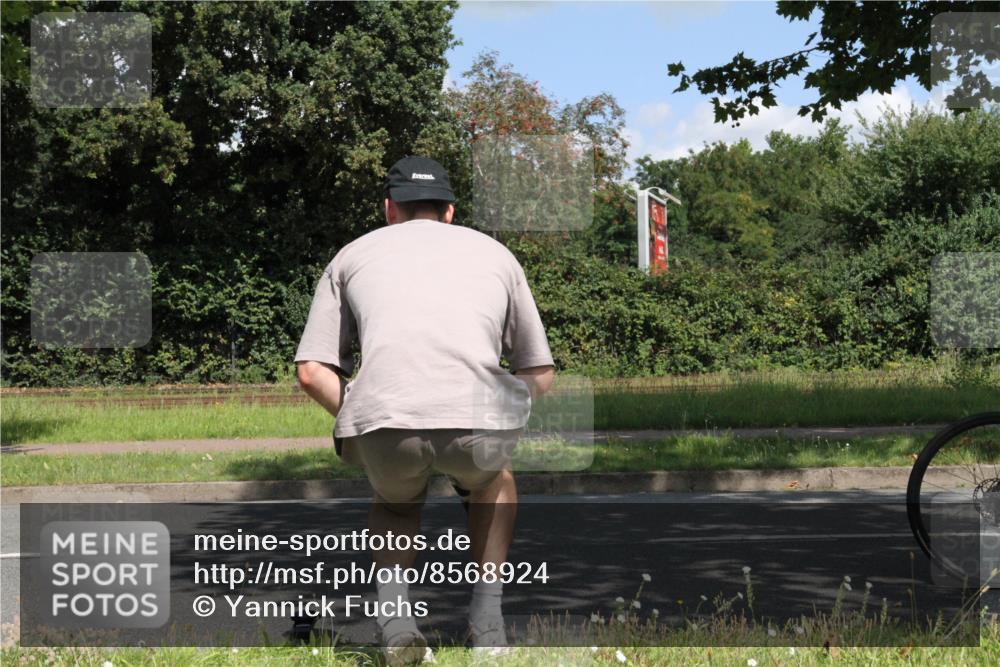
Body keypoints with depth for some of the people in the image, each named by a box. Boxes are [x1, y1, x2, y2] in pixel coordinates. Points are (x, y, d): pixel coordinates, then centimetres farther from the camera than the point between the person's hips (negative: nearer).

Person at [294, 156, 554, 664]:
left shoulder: (354, 254, 28)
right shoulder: (494, 252, 30)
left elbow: (311, 372, 17)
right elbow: (540, 376, 27)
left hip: (381, 419, 0)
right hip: (479, 423, 0)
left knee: (395, 503, 34)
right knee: (492, 480, 37)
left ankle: (394, 612, 10)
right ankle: (487, 617, 24)